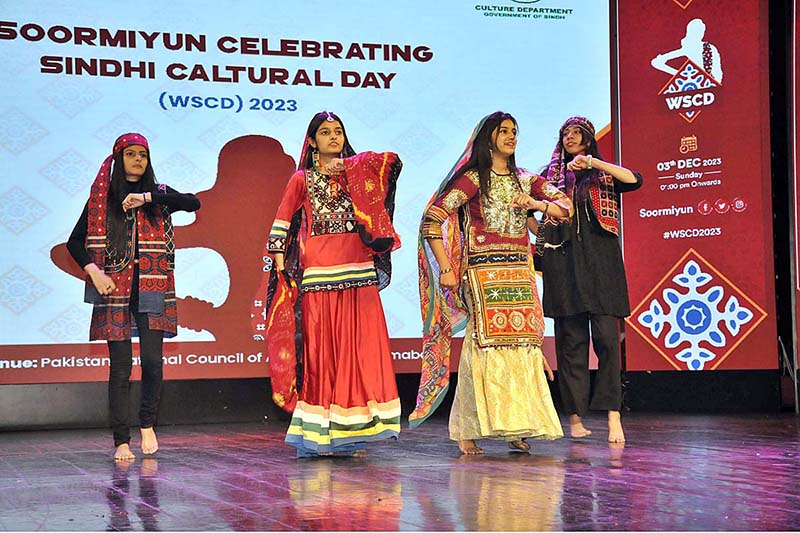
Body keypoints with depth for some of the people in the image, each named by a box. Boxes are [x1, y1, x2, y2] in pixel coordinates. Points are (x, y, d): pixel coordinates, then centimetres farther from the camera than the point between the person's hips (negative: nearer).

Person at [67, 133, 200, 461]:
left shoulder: (158, 195, 11)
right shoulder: (101, 197, 10)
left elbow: (193, 203, -9)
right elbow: (75, 241, 9)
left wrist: (147, 197, -15)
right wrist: (93, 271, -7)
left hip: (151, 289, 1)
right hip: (115, 289, -1)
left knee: (152, 360, -7)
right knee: (120, 365, -3)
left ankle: (147, 424, 15)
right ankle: (121, 441, 2)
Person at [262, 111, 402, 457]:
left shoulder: (357, 171, 15)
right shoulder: (302, 180, 12)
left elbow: (393, 161, -2)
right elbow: (281, 226, 9)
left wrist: (346, 164, -1)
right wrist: (280, 266, -1)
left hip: (359, 272, 2)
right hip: (318, 274, -2)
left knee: (359, 348, -4)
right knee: (319, 349, -5)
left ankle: (351, 434, 1)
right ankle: (317, 435, -2)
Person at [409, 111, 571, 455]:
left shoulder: (526, 181, 17)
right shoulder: (472, 179, 0)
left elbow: (566, 207, 12)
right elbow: (431, 221, -6)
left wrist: (538, 204, -7)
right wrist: (445, 269, -10)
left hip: (520, 273, 5)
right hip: (483, 273, -5)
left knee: (523, 346, -3)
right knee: (486, 346, -11)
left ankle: (516, 428, 3)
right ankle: (466, 431, -7)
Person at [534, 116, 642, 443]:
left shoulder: (604, 175, 14)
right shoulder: (551, 176, 17)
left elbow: (635, 180, -4)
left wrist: (593, 162, -10)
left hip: (600, 262, -1)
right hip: (563, 261, 1)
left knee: (606, 337, -10)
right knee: (570, 340, -2)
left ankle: (613, 415, -12)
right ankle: (575, 418, 0)